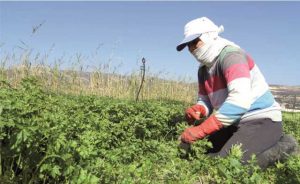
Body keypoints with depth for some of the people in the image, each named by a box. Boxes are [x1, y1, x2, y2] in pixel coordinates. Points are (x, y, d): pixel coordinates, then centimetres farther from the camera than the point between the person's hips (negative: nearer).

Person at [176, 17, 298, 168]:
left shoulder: (230, 55, -19)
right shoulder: (203, 69, 10)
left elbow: (240, 99, -33)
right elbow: (205, 100, 12)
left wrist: (200, 130, -35)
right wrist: (197, 110, -14)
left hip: (262, 121, -9)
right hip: (236, 123, 9)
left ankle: (283, 148, -1)